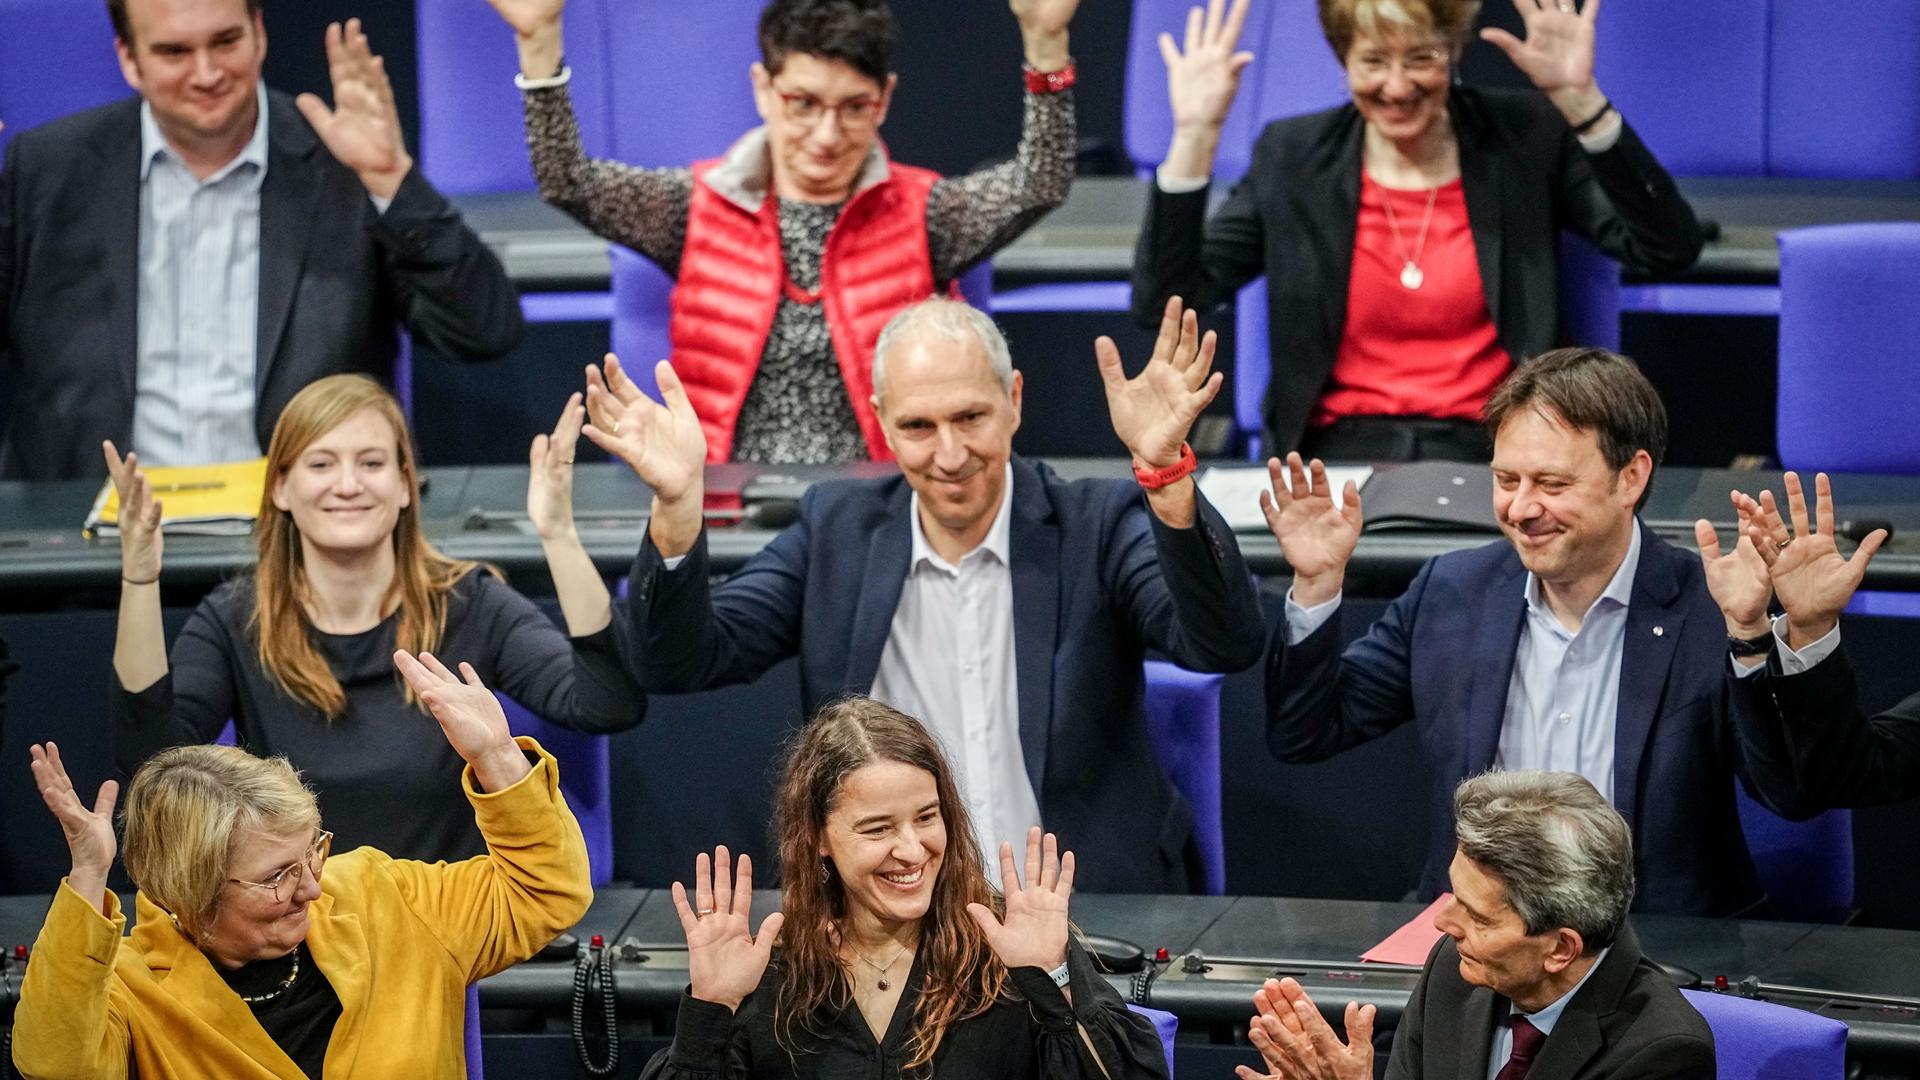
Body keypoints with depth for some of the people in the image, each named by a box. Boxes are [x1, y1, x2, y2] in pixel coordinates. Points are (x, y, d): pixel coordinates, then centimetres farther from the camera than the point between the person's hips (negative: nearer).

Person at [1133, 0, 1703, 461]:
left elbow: (1668, 249, -6)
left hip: (1488, 456, -1)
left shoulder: (1526, 137, 5)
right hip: (1337, 455, 1)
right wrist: (1195, 134, -8)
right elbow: (1164, 306, 0)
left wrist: (1580, 98, -14)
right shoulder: (1293, 157, 7)